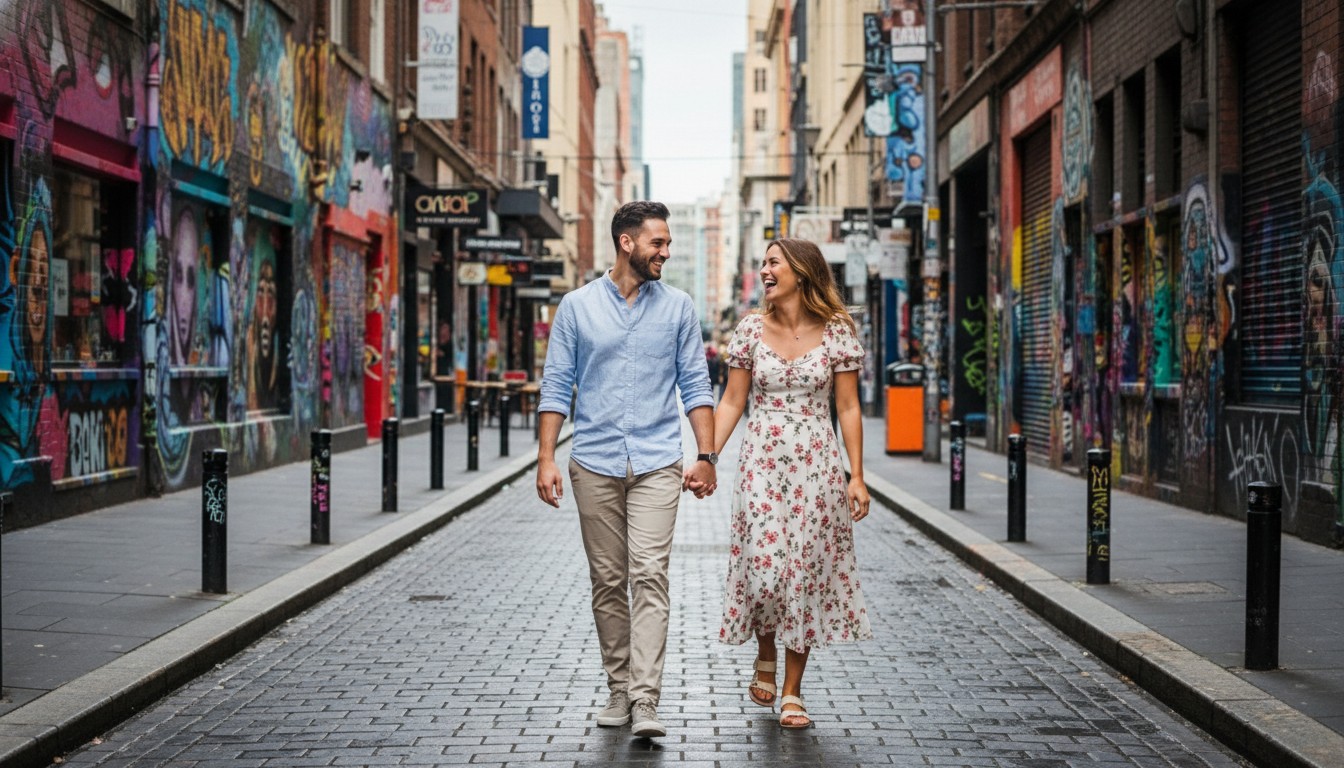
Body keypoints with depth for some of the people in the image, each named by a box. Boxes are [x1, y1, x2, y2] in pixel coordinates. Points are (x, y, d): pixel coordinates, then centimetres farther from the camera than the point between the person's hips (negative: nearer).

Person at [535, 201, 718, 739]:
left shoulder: (678, 307, 6)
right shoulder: (577, 306, 4)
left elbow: (695, 385, 8)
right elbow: (556, 387, 5)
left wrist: (705, 456, -1)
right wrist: (546, 459, -3)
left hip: (656, 465, -1)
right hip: (594, 465, 1)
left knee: (649, 578, -11)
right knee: (607, 583, 8)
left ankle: (645, 700, -14)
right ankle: (619, 688, 19)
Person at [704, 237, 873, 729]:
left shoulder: (837, 331, -1)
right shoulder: (752, 329, 3)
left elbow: (847, 408, 1)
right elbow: (732, 402, 6)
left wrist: (857, 476, -4)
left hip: (816, 466, 0)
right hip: (762, 462, 1)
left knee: (807, 569, 2)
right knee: (763, 566, -7)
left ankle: (792, 691, 12)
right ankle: (765, 657, 24)